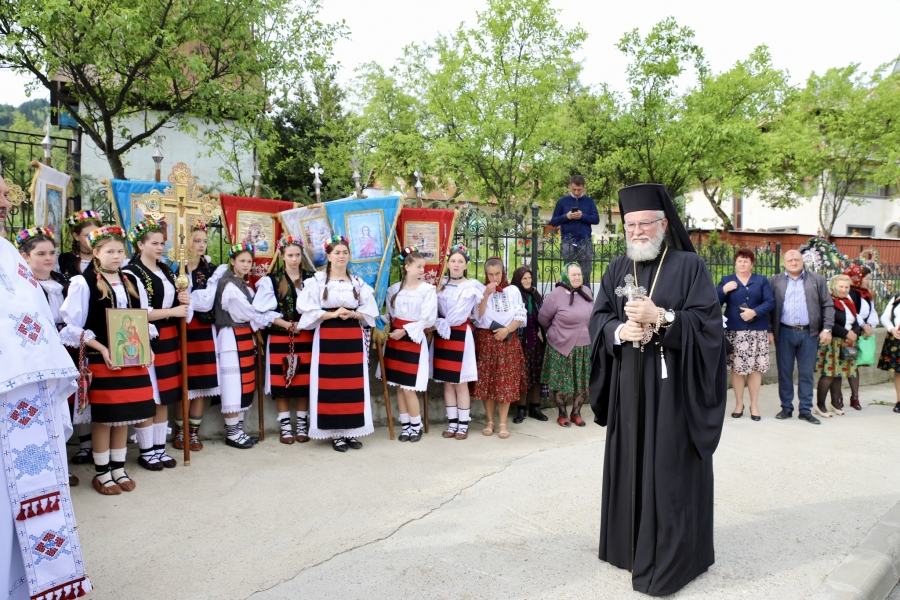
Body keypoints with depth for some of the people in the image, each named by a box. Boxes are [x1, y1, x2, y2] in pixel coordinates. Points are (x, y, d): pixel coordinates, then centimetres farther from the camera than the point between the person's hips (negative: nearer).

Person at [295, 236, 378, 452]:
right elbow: (308, 312, -7)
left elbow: (370, 313, 7)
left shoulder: (358, 282, 8)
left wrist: (352, 314, -10)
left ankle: (351, 431, 13)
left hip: (353, 338, 3)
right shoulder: (316, 281, -1)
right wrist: (332, 314, -16)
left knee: (354, 384, 3)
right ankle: (335, 433, 7)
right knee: (331, 384, -2)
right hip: (327, 339, -3)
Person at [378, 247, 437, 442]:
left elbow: (428, 319, -11)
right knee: (398, 386, 8)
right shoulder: (394, 289, 7)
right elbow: (389, 314, 13)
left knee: (408, 387, -5)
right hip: (394, 338, 5)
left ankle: (416, 426, 14)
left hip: (414, 339, -4)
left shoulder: (428, 289, -6)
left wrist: (405, 331, -15)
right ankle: (406, 425, 20)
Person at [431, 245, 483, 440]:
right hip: (442, 335, 5)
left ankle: (463, 424, 9)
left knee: (461, 383, -1)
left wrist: (439, 324, -9)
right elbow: (436, 308, 13)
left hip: (460, 335, -5)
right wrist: (437, 326, -4)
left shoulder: (471, 287, -6)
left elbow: (460, 314, -13)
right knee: (447, 382, 8)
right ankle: (452, 423, 17)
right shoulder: (442, 283, 12)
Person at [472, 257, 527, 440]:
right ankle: (489, 421, 13)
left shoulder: (513, 290, 5)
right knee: (486, 381, 2)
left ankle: (503, 423, 7)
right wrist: (487, 294, -17)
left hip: (508, 340, 0)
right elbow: (477, 316, -10)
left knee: (506, 382, -1)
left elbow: (521, 316, 0)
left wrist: (507, 329, -14)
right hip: (485, 340, 0)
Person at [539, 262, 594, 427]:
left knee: (583, 383, 9)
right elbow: (543, 318, -2)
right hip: (562, 348, -4)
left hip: (585, 348, 4)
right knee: (561, 383, 6)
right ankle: (562, 414, 23)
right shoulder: (557, 294, -12)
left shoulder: (587, 291, 3)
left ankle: (576, 412, 27)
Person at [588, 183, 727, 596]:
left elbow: (707, 320, -9)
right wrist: (619, 331, -14)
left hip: (672, 387, -4)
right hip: (629, 386, 4)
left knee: (668, 468, 0)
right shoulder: (618, 269, 12)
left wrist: (661, 317, -22)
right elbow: (598, 318, 7)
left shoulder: (690, 266, -1)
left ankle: (669, 559, 13)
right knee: (630, 462, 11)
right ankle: (630, 543, 26)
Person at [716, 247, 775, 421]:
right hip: (734, 331, 0)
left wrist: (754, 312, -17)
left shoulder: (762, 280, 9)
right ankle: (739, 404, 16)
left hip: (757, 331, 0)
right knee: (737, 368, 3)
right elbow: (715, 303, 2)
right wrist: (724, 289, -14)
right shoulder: (726, 280, 10)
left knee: (756, 368, 2)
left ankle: (754, 405, 14)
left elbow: (770, 302, -2)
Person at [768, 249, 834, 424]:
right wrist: (769, 331, -4)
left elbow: (827, 305, 6)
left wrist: (827, 329, -3)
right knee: (784, 372, 6)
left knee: (806, 373, 6)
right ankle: (786, 408, 16)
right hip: (784, 333, 0)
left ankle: (806, 410, 14)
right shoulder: (774, 281, 5)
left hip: (809, 333, 1)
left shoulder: (817, 280, 8)